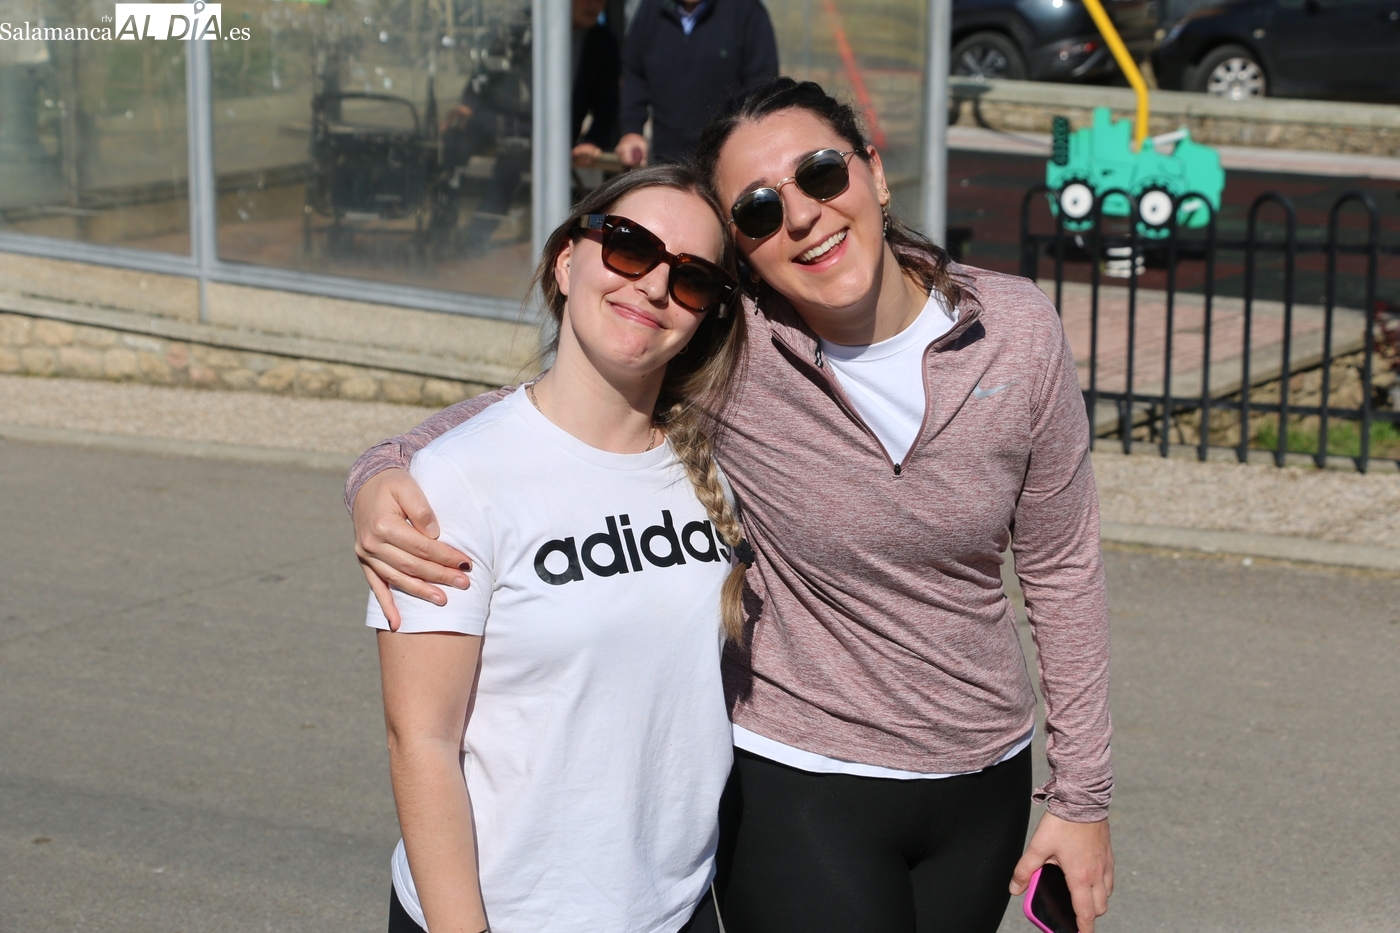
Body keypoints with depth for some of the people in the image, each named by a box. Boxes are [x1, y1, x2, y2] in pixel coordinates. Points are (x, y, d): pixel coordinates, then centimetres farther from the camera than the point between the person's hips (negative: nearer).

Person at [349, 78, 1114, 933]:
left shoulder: (1018, 332, -10)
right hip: (799, 792, -3)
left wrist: (1082, 797, 4)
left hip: (985, 784, 4)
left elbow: (1063, 567, 0)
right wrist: (383, 478, -29)